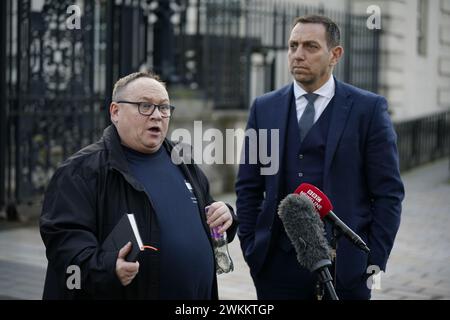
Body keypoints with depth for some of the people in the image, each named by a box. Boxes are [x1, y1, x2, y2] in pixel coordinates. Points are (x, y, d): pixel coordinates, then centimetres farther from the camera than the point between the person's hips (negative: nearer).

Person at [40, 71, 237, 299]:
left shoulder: (182, 162, 11)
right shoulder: (84, 169, -10)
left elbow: (202, 219, 22)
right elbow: (63, 236, -19)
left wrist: (223, 217, 1)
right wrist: (106, 268, -35)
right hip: (120, 293, -6)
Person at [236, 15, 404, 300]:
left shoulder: (369, 108, -2)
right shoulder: (264, 108, 7)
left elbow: (388, 193, -2)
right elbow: (248, 188, 10)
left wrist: (375, 261, -6)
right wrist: (250, 249, 3)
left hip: (344, 263, -2)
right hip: (278, 263, 2)